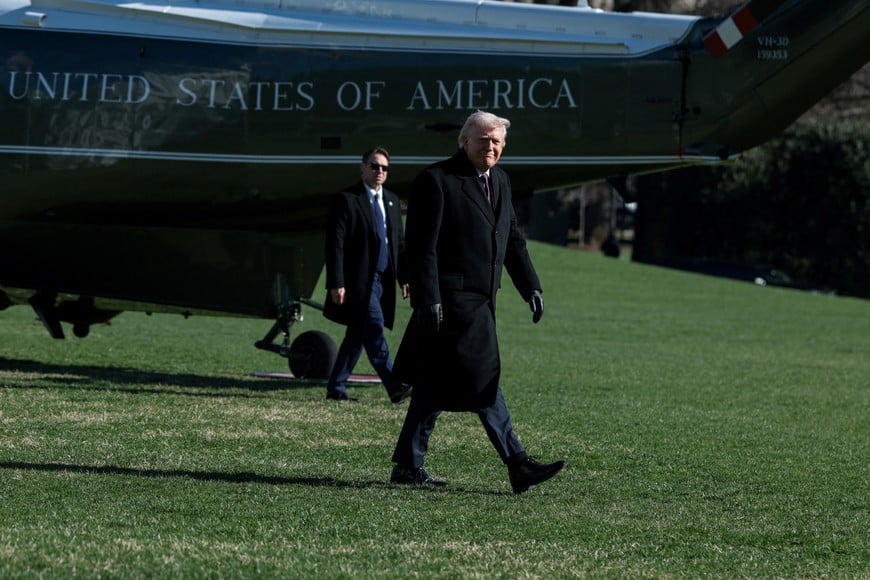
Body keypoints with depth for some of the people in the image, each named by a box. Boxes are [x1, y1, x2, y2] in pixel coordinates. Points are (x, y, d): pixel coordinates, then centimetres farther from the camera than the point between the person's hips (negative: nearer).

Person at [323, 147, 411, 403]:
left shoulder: (392, 201, 16)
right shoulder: (346, 200, -6)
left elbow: (399, 242, 20)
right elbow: (335, 244, -10)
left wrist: (405, 276, 11)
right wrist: (336, 283, -16)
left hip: (383, 280, 7)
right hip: (359, 281, -7)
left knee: (357, 336, 10)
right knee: (374, 330, -13)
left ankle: (336, 387, 18)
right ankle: (395, 387, -17)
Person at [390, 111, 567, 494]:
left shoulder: (499, 181, 17)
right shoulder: (436, 181, -9)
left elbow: (512, 239, 24)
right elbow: (421, 246, -13)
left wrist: (531, 287, 15)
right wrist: (429, 300, -18)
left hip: (479, 300, 9)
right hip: (452, 300, -9)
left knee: (436, 386, 12)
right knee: (481, 382, -8)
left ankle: (407, 465, 17)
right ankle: (517, 465, -7)